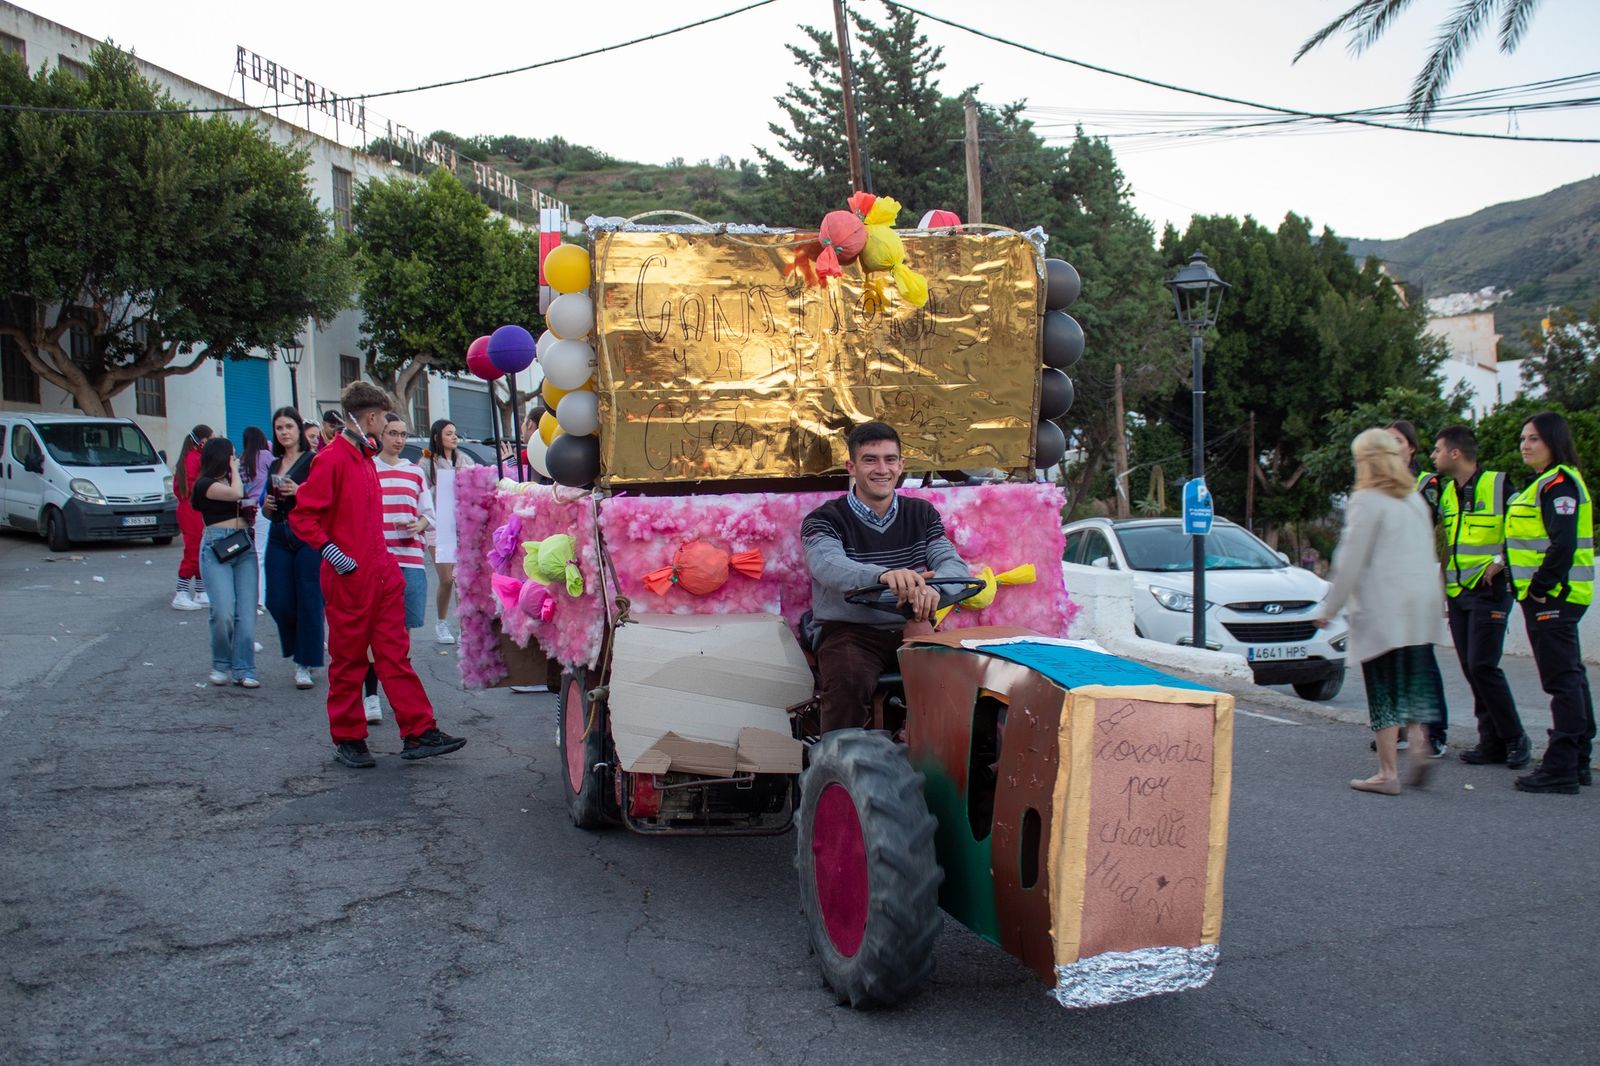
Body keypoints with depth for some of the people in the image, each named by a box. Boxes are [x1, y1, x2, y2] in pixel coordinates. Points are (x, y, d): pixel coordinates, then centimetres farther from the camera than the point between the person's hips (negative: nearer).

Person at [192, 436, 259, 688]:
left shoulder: (230, 480, 22)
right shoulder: (205, 484, -1)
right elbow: (236, 493, -16)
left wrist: (250, 514, 7)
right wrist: (234, 469, 1)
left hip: (244, 547, 7)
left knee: (246, 612, -4)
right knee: (224, 612, -15)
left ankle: (244, 670, -3)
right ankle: (221, 665, 4)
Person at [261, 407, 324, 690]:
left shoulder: (313, 460, -1)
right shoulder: (274, 466, 17)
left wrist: (300, 492, -21)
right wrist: (267, 505, 1)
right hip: (278, 537, 6)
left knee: (308, 601, -5)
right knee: (277, 602, 0)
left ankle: (305, 664, 4)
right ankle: (299, 649, 23)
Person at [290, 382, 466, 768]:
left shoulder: (365, 457, 16)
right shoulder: (332, 458, -11)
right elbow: (302, 515, -14)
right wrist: (330, 551, -21)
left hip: (382, 574, 8)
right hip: (349, 577, -8)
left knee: (395, 654, 6)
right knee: (348, 660, 3)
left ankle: (419, 733, 6)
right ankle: (348, 740, 14)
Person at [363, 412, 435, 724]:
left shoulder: (415, 471, 13)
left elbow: (427, 512, 17)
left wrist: (419, 524, -5)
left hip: (410, 558, 3)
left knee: (403, 627, 7)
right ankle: (370, 695, 4)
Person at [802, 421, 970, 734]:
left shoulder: (922, 514, 14)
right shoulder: (824, 520, 0)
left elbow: (954, 564, -1)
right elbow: (828, 565, -23)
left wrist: (932, 590, -28)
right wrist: (883, 575, -45)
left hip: (912, 629, 4)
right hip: (850, 633, -3)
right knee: (849, 682, -34)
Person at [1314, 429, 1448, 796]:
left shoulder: (1367, 501, -9)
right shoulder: (1416, 499, 15)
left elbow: (1351, 560, -10)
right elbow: (1427, 554, 18)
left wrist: (1329, 607, -3)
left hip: (1383, 609, -7)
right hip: (1422, 606, 7)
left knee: (1384, 690, -2)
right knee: (1414, 683, 14)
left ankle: (1388, 773, 0)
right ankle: (1419, 741, -5)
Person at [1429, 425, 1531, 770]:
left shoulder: (1498, 485, -8)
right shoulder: (1446, 492, 13)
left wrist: (1501, 561, -14)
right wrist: (1443, 585, 16)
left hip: (1489, 591, -7)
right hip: (1457, 593, 7)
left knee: (1482, 666, -12)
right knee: (1471, 670, 6)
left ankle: (1515, 738, 1)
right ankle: (1491, 742, 13)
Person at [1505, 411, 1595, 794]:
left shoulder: (1559, 483, -14)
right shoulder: (1547, 483, 18)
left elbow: (1563, 544, -23)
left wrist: (1541, 588, -20)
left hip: (1553, 595, -11)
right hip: (1550, 595, 11)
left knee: (1562, 680, -8)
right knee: (1570, 678, 15)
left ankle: (1560, 769, -5)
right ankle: (1578, 762, 24)